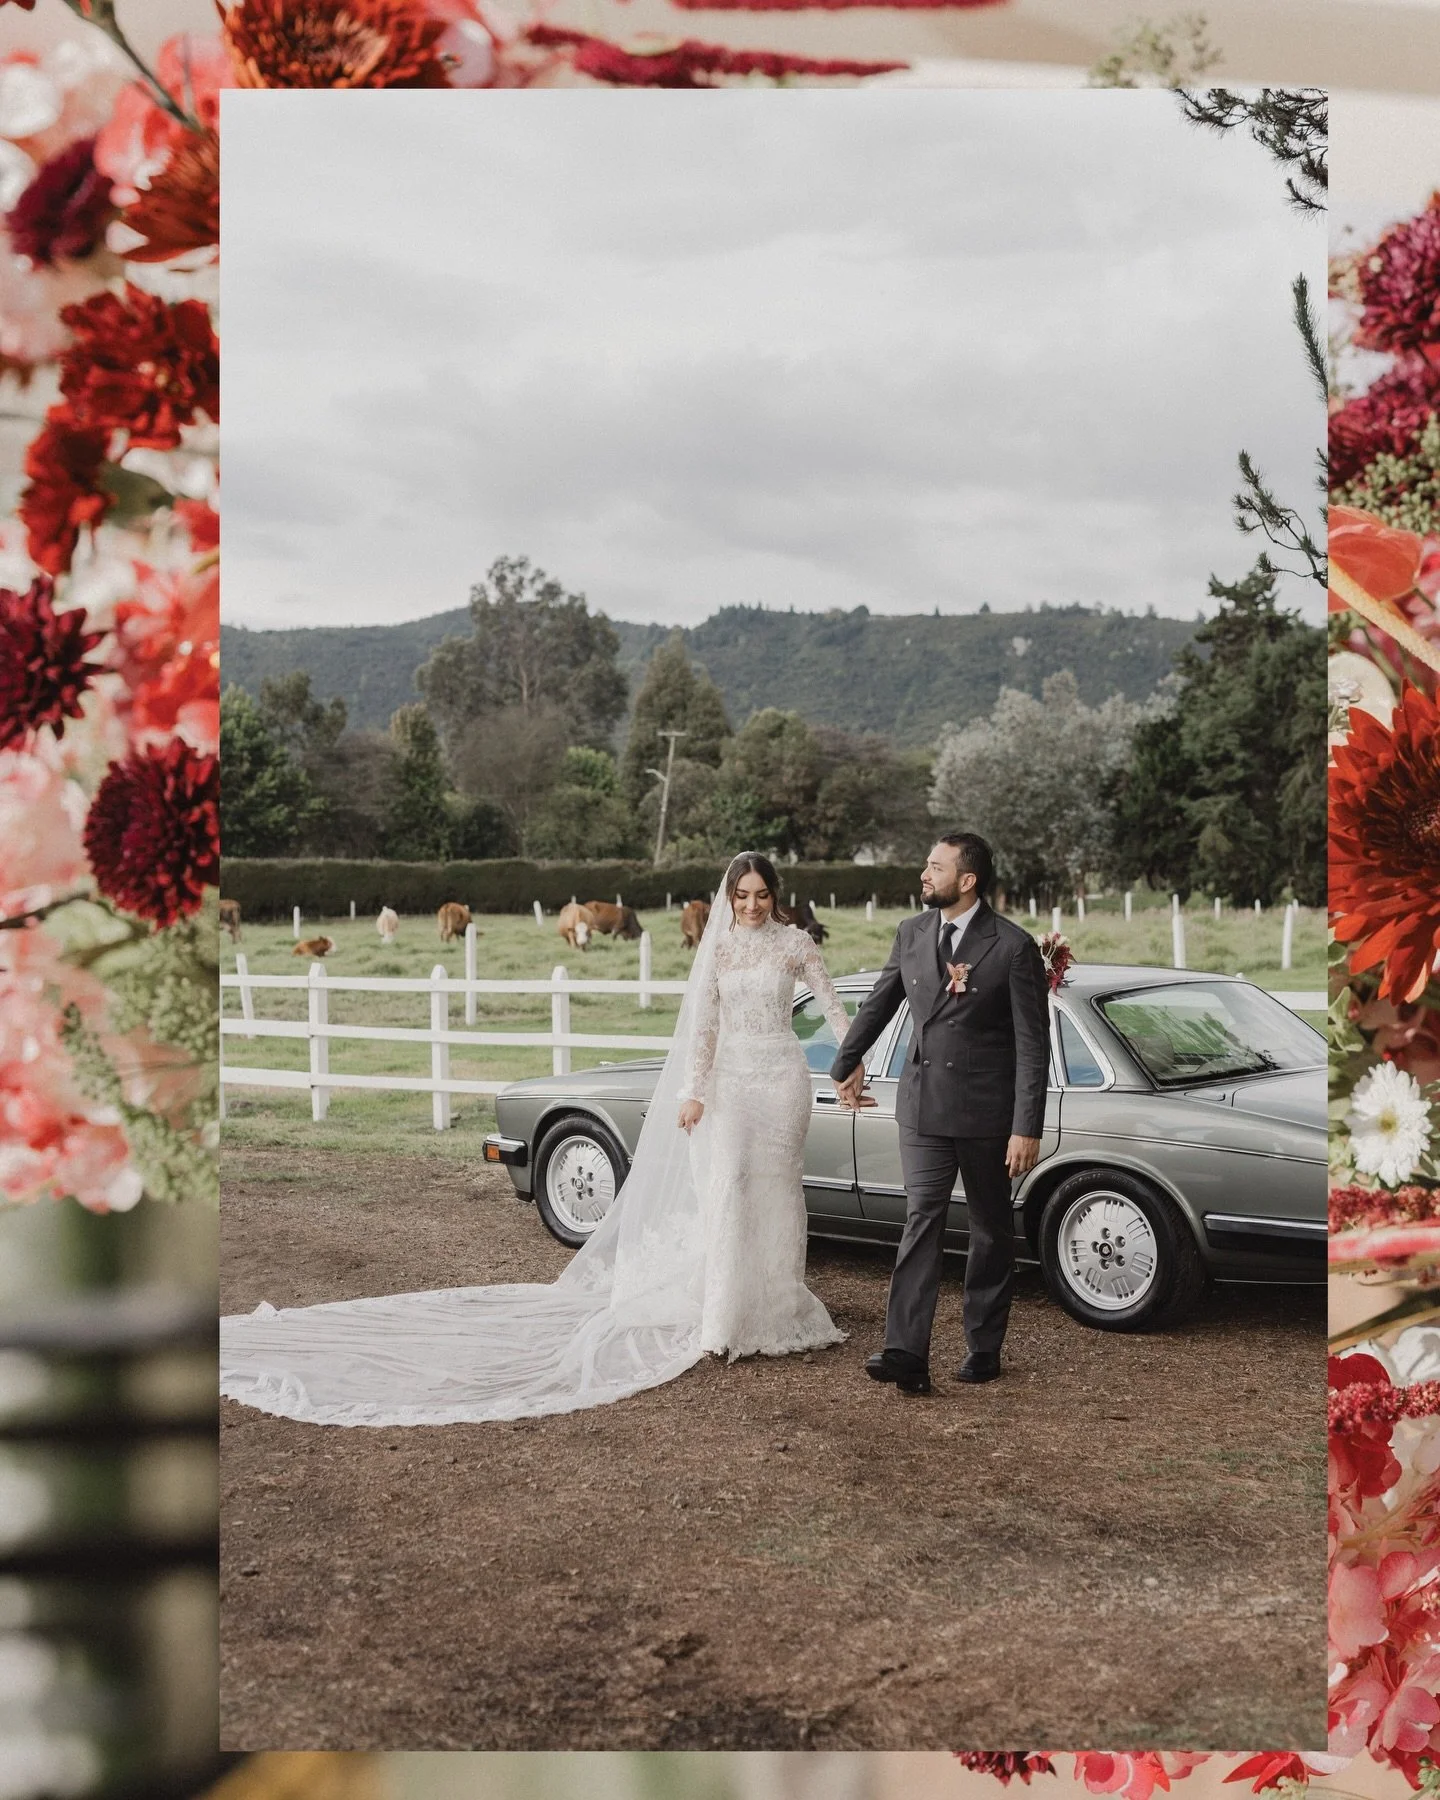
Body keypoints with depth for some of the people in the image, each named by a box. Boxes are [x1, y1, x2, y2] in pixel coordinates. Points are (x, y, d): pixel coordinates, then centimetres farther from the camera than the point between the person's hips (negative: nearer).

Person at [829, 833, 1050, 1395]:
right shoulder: (911, 934, 4)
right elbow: (878, 1004, 20)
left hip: (987, 1111, -3)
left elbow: (1032, 1046, -11)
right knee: (922, 1221, -8)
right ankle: (906, 1353, -15)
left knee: (991, 1230, 11)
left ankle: (984, 1347, 24)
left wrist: (1027, 1128, -16)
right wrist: (846, 1063, 31)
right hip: (923, 1106, 3)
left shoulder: (1014, 947, -10)